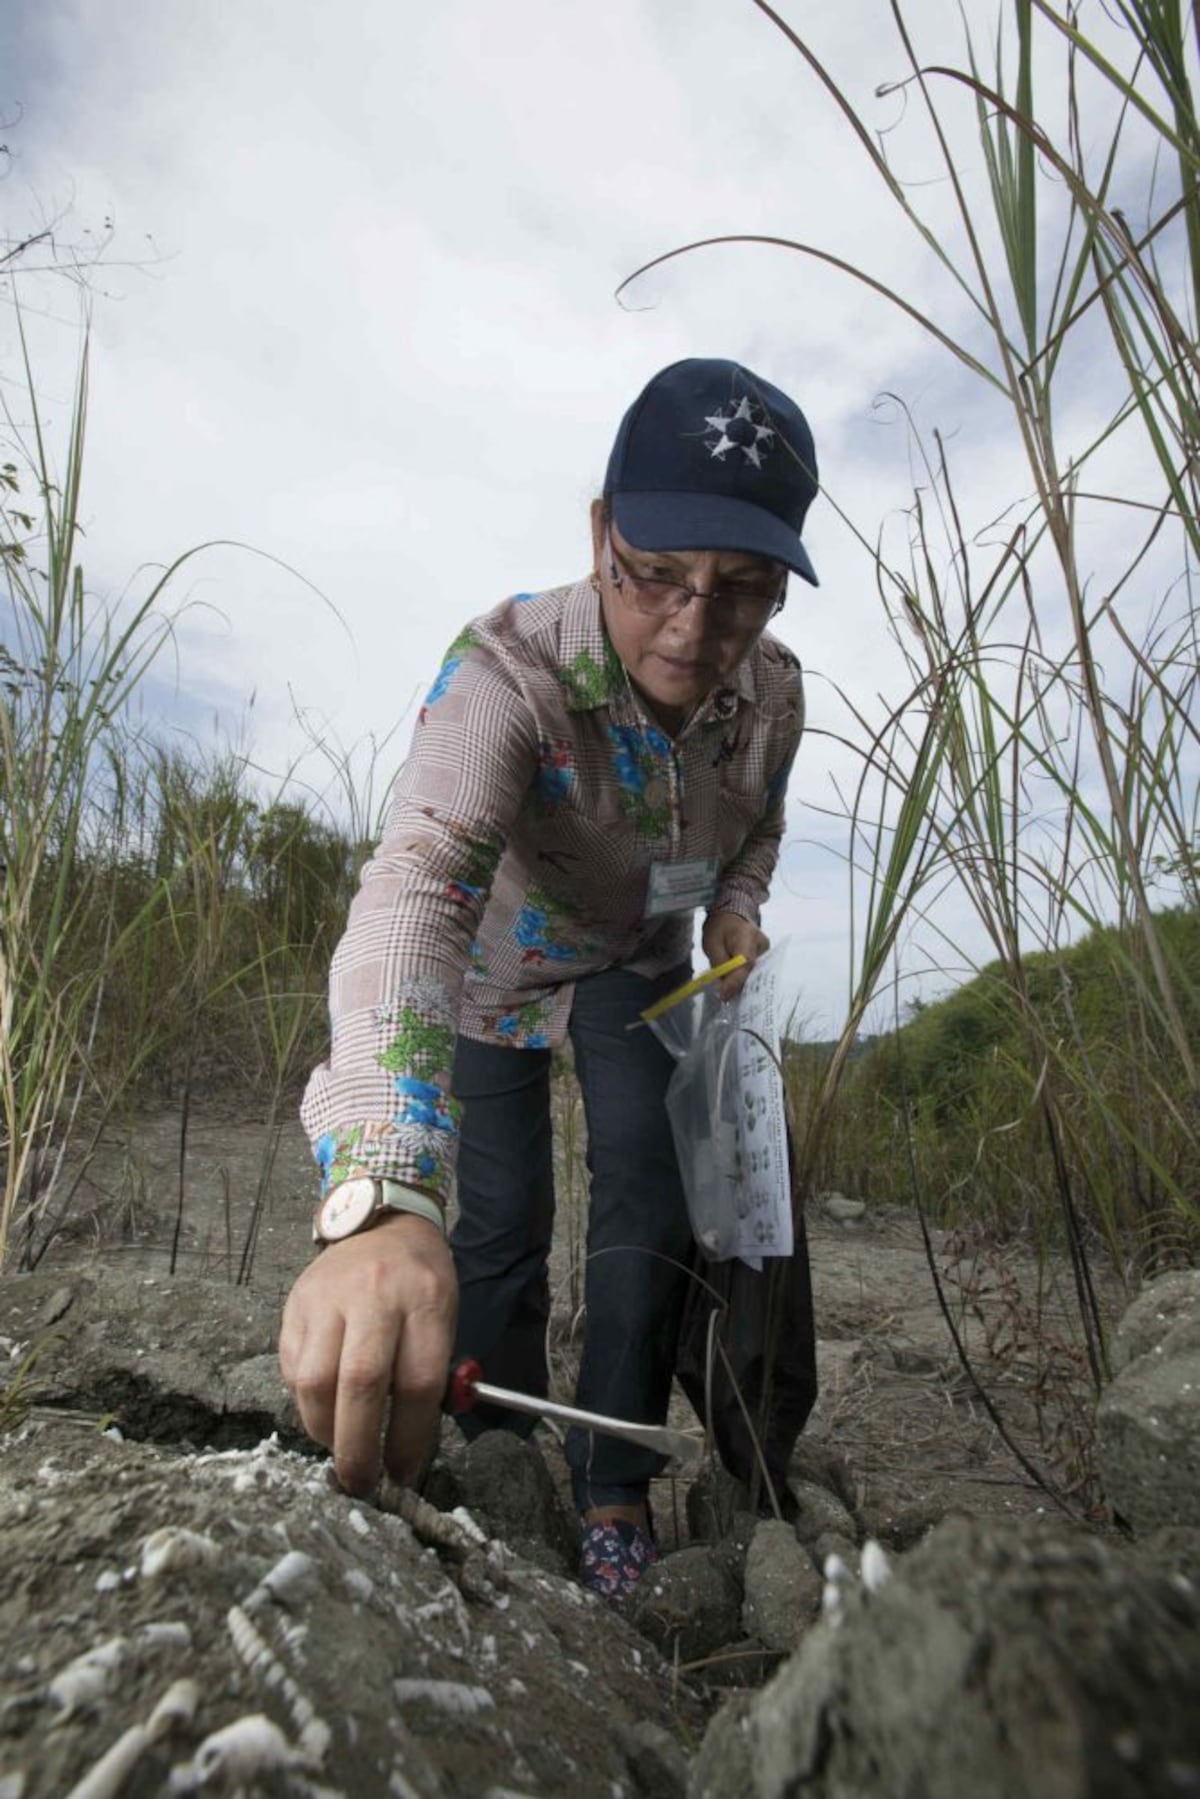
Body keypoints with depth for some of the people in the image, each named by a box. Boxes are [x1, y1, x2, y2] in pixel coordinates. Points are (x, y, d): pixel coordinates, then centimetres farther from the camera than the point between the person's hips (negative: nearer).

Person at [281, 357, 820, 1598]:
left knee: (645, 1194, -13)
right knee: (494, 1228, 0)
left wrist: (736, 910, -18)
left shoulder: (773, 689, -19)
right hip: (496, 968, -3)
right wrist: (377, 1199, -69)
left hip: (641, 963, 3)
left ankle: (613, 1497, 5)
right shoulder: (508, 669, -38)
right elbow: (415, 887, -55)